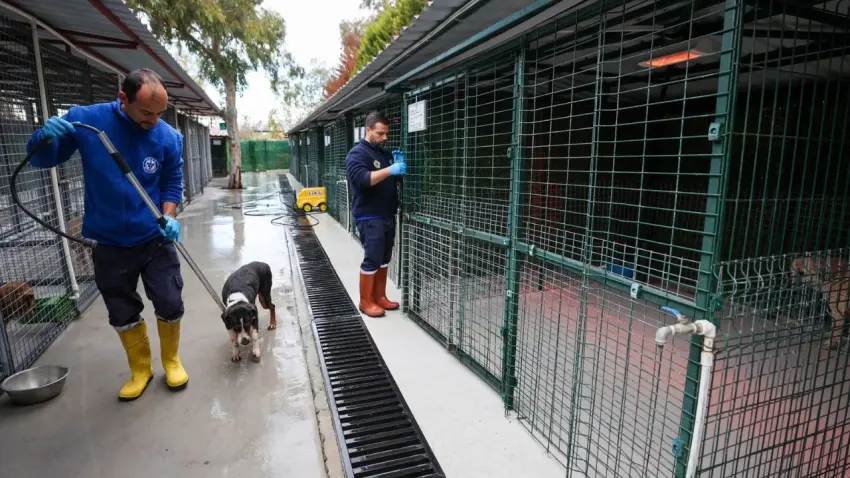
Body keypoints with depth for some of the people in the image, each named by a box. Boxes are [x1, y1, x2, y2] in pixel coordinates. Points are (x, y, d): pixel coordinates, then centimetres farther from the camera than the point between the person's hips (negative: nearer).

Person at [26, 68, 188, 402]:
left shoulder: (169, 137, -10)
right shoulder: (85, 120, -10)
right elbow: (40, 160, 0)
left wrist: (169, 217, -15)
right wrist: (46, 136, -22)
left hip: (155, 239, 0)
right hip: (108, 243, 1)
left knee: (170, 305, 4)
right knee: (122, 314, 13)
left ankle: (171, 361, 30)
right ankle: (140, 369, 34)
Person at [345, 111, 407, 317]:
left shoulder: (385, 153, 16)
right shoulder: (357, 153, -8)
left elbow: (397, 179, 21)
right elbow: (362, 179, -25)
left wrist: (399, 166, 0)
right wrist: (390, 170, -30)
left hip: (387, 216, 8)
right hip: (369, 218, -8)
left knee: (384, 259, 12)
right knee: (372, 260, -4)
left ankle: (380, 296, 23)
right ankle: (365, 302, 9)